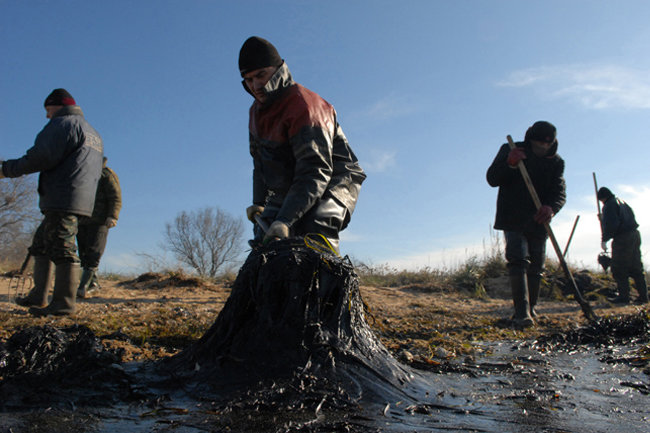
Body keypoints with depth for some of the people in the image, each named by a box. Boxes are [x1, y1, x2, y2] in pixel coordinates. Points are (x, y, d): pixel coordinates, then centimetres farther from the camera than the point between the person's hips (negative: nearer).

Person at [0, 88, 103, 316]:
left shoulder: (63, 124, -4)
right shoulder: (94, 135, 26)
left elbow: (43, 156, -16)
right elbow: (94, 171, 27)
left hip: (62, 200, -10)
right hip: (80, 200, 10)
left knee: (62, 248, -9)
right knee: (41, 244, 16)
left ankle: (64, 303, -7)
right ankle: (38, 297, 19)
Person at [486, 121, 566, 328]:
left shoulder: (555, 162, 3)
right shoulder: (510, 151, -2)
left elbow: (560, 193, -6)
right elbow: (492, 179, -7)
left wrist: (551, 207, -30)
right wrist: (509, 164, -27)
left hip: (538, 221, 4)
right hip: (513, 220, -3)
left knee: (536, 267, 9)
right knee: (518, 261, -16)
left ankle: (530, 309, 24)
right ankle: (522, 313, -23)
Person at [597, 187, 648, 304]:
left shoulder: (609, 205, -8)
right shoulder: (622, 202, 20)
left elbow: (611, 225, -18)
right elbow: (632, 218, 24)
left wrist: (604, 240, -12)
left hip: (622, 238, -9)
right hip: (635, 235, 9)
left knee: (619, 269, -3)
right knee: (636, 268, 12)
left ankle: (624, 296, -3)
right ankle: (643, 296, 14)